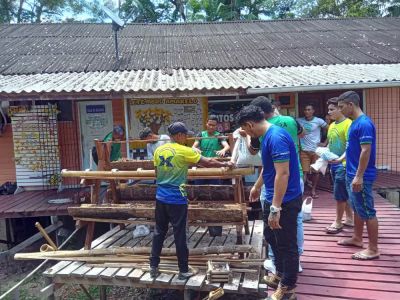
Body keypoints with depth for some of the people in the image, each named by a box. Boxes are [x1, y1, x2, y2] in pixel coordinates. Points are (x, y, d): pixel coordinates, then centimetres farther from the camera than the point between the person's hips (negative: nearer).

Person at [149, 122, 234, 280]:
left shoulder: (159, 150, 5)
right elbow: (208, 162, -8)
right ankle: (183, 270, 17)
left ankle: (153, 266, 24)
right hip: (177, 199, -6)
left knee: (159, 232, 16)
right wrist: (226, 164, 5)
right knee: (179, 234, 4)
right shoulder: (184, 151, -13)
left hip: (161, 197, 6)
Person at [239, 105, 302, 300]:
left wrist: (276, 208, -28)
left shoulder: (276, 137, -24)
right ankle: (281, 274, 42)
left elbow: (283, 173, -28)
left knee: (286, 244, 6)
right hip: (273, 198, 10)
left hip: (285, 201, -10)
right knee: (271, 236, 23)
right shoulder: (268, 136, 8)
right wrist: (257, 186, 32)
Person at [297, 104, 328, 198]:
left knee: (316, 171, 8)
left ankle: (313, 190, 21)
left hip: (316, 150, 1)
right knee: (305, 171, -5)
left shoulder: (318, 121, -3)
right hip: (304, 150, 0)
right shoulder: (299, 121, 0)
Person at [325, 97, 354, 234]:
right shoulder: (332, 125, 11)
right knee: (344, 194, 16)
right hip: (334, 164, 8)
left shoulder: (348, 124, -15)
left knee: (339, 194, 0)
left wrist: (341, 158, -34)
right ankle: (349, 219, 28)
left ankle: (338, 222, 13)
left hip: (343, 165, -8)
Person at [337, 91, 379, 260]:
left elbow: (366, 151, -23)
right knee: (357, 209, 20)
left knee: (368, 212, 0)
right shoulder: (355, 123, 11)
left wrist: (359, 176, -24)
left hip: (361, 177, -10)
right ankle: (357, 238, 34)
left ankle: (373, 249, 10)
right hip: (352, 174, 10)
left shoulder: (364, 123, -19)